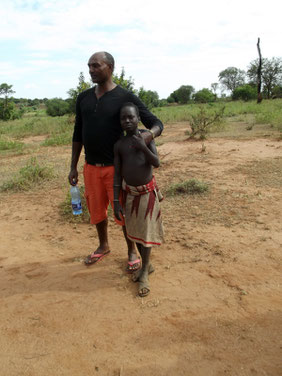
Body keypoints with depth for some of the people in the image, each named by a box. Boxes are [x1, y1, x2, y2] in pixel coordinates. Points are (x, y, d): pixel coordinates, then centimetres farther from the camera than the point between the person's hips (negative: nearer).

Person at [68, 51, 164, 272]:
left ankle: (132, 251, 28)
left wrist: (150, 133, -34)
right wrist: (73, 167, 11)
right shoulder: (83, 98, 7)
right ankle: (103, 246, 41)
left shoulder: (126, 98, -8)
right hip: (91, 168, 5)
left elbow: (157, 123, -9)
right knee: (96, 210, 16)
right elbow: (78, 134, 12)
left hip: (116, 168, -4)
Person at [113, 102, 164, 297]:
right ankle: (147, 265, 33)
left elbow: (157, 163, -11)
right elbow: (117, 174, -3)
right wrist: (116, 201, -5)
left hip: (148, 192, -2)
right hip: (129, 193, 3)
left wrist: (143, 147, -27)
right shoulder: (119, 144, -3)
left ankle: (145, 272, 18)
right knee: (134, 230, 12)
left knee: (146, 231, 3)